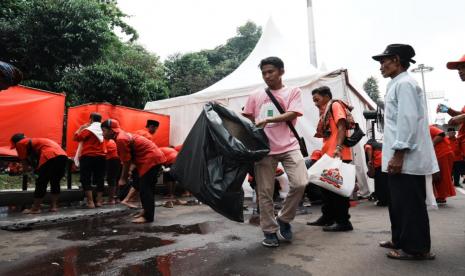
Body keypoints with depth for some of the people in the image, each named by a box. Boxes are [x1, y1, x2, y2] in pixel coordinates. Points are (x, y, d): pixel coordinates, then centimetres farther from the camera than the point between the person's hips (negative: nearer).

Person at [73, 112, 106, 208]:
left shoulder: (88, 130, -7)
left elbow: (77, 137, -10)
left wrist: (80, 128, 4)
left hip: (88, 157, -4)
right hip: (101, 157, 5)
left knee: (86, 179, 1)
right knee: (99, 179, 9)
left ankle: (90, 202, -4)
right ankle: (99, 201, 12)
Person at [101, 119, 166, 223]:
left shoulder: (121, 139, -16)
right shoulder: (123, 135, 15)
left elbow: (126, 161, -13)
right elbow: (128, 160, 16)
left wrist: (123, 179, -1)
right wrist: (123, 177, 16)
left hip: (151, 159, -11)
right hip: (154, 157, 11)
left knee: (145, 189, -7)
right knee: (146, 188, 16)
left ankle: (148, 217, -2)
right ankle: (147, 212, 24)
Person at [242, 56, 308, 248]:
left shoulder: (293, 92, 8)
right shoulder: (255, 96, 15)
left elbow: (292, 114, -8)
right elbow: (247, 119, 16)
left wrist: (268, 120, -20)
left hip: (289, 146, -1)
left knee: (300, 183, -17)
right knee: (265, 192, 2)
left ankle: (283, 219, 9)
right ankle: (270, 231, 19)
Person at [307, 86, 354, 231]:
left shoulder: (335, 105, -3)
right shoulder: (326, 111, 23)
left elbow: (342, 126, -17)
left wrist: (338, 148, -27)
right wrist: (319, 134, 7)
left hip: (338, 155, -10)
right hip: (329, 155, 10)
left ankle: (343, 222, 3)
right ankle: (328, 217, 26)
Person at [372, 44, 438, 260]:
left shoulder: (404, 83, -10)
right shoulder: (396, 84, 20)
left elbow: (408, 120, -20)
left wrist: (398, 154, -21)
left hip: (406, 158, -10)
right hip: (400, 158, 10)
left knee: (410, 203, -1)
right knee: (399, 202, 16)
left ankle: (417, 248, 9)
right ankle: (401, 240, 28)